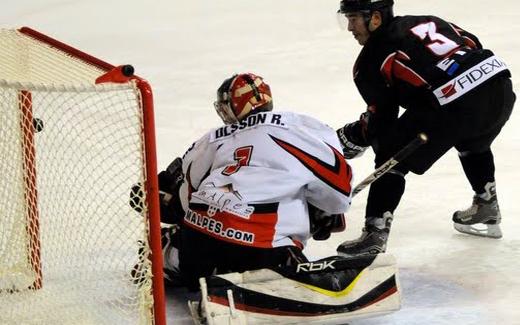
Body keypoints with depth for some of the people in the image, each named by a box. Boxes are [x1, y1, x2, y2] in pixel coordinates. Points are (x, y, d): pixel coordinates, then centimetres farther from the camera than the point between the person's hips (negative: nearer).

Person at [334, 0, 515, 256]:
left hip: (454, 105, -7)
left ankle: (375, 235, 2)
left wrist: (353, 135, 25)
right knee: (473, 143, 38)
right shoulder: (424, 22, 24)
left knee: (392, 158, 7)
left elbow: (382, 121, 8)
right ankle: (487, 210, 47)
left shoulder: (370, 61, 7)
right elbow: (473, 44, 23)